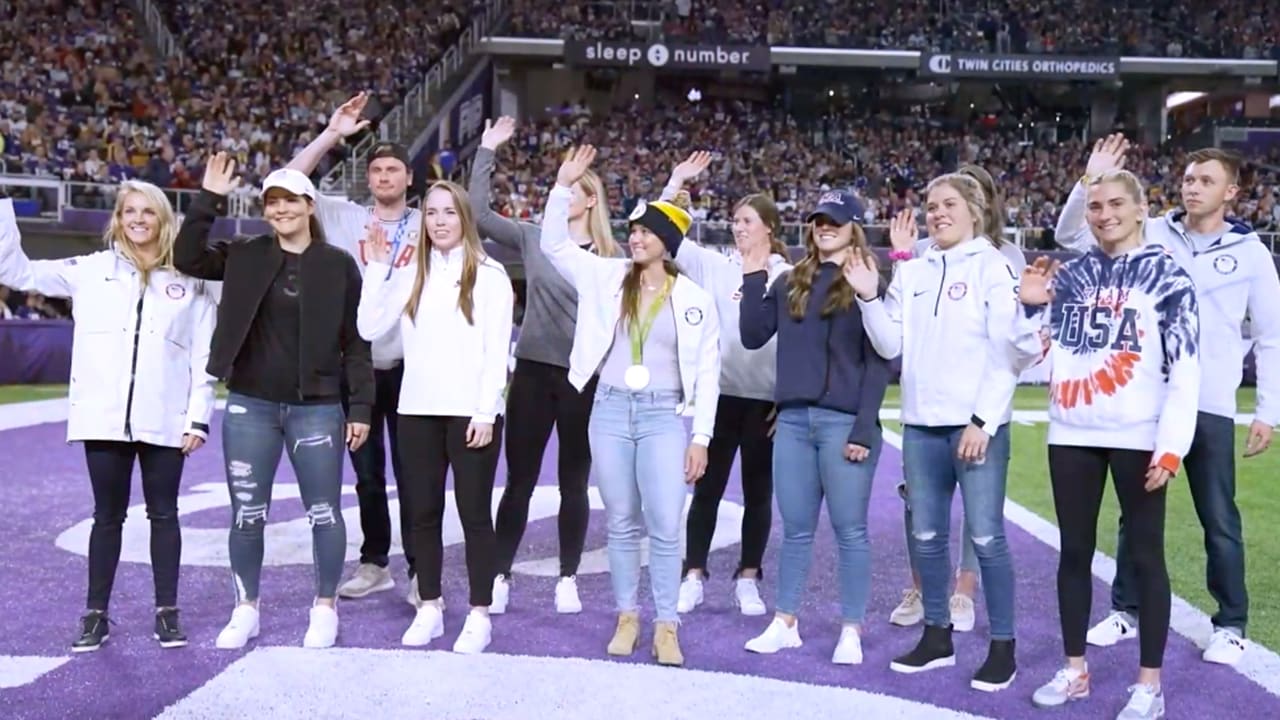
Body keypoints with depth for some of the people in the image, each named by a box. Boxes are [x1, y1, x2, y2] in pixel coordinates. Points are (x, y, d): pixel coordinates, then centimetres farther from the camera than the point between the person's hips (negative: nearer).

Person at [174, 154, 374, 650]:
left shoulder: (339, 265, -1)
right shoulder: (245, 258, 5)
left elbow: (355, 341, -1)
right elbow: (187, 257, -5)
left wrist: (360, 407, -4)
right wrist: (210, 198, -9)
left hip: (317, 408, -2)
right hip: (249, 408, 2)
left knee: (324, 513, 6)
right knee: (247, 515, 9)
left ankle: (325, 608, 23)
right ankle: (246, 609, 25)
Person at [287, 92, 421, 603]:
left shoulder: (428, 226, 5)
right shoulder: (344, 217, 4)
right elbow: (289, 184, -3)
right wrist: (331, 135, -9)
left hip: (408, 365, -2)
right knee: (367, 471, 13)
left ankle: (421, 570, 12)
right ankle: (375, 562, 26)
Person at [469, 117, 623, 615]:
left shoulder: (612, 256, 1)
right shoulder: (534, 238, 3)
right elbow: (478, 213, -1)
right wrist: (487, 152, -1)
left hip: (586, 378, -1)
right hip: (533, 371, 1)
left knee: (573, 482, 10)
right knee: (519, 480, 5)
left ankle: (568, 578, 22)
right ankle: (500, 575, 16)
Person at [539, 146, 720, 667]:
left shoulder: (695, 300, 1)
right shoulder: (608, 278, 6)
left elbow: (707, 373, 1)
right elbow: (554, 244, 5)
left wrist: (701, 437, -3)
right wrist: (563, 186, -4)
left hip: (665, 416, -2)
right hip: (610, 412, 2)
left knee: (665, 527, -4)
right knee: (622, 524, 9)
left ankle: (666, 625, 9)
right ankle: (627, 617, 21)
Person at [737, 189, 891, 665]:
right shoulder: (791, 282, 13)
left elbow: (878, 362, -7)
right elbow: (754, 338, 10)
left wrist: (864, 430, -13)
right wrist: (753, 281, 3)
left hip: (844, 421, -5)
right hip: (793, 420, 5)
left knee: (849, 530, 2)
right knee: (796, 529, 12)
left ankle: (852, 631, 13)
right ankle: (785, 623, 22)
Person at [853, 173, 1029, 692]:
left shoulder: (993, 267, -3)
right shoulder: (911, 273, 12)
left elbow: (1007, 353, -8)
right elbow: (891, 346, 10)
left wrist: (983, 421, -14)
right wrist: (870, 300, -5)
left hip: (977, 424, -5)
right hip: (921, 424, 5)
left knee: (986, 537, -2)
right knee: (927, 535, 11)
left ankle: (1003, 647, 11)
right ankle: (937, 636, 24)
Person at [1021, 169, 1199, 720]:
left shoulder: (1166, 274, -1)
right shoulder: (1070, 276, 10)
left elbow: (1185, 368, -6)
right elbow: (1034, 347, 16)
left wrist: (1171, 446, -13)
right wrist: (1030, 305, -1)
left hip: (1138, 438, -4)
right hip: (1071, 435, 4)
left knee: (1145, 553, 3)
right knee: (1075, 550, 10)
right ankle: (1075, 669, 23)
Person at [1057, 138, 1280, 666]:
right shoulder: (1151, 235, 2)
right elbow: (1070, 236, 0)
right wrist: (1090, 182, -14)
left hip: (1209, 406, -1)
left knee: (1219, 520, 7)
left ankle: (1231, 625, 23)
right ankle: (1126, 611, 25)